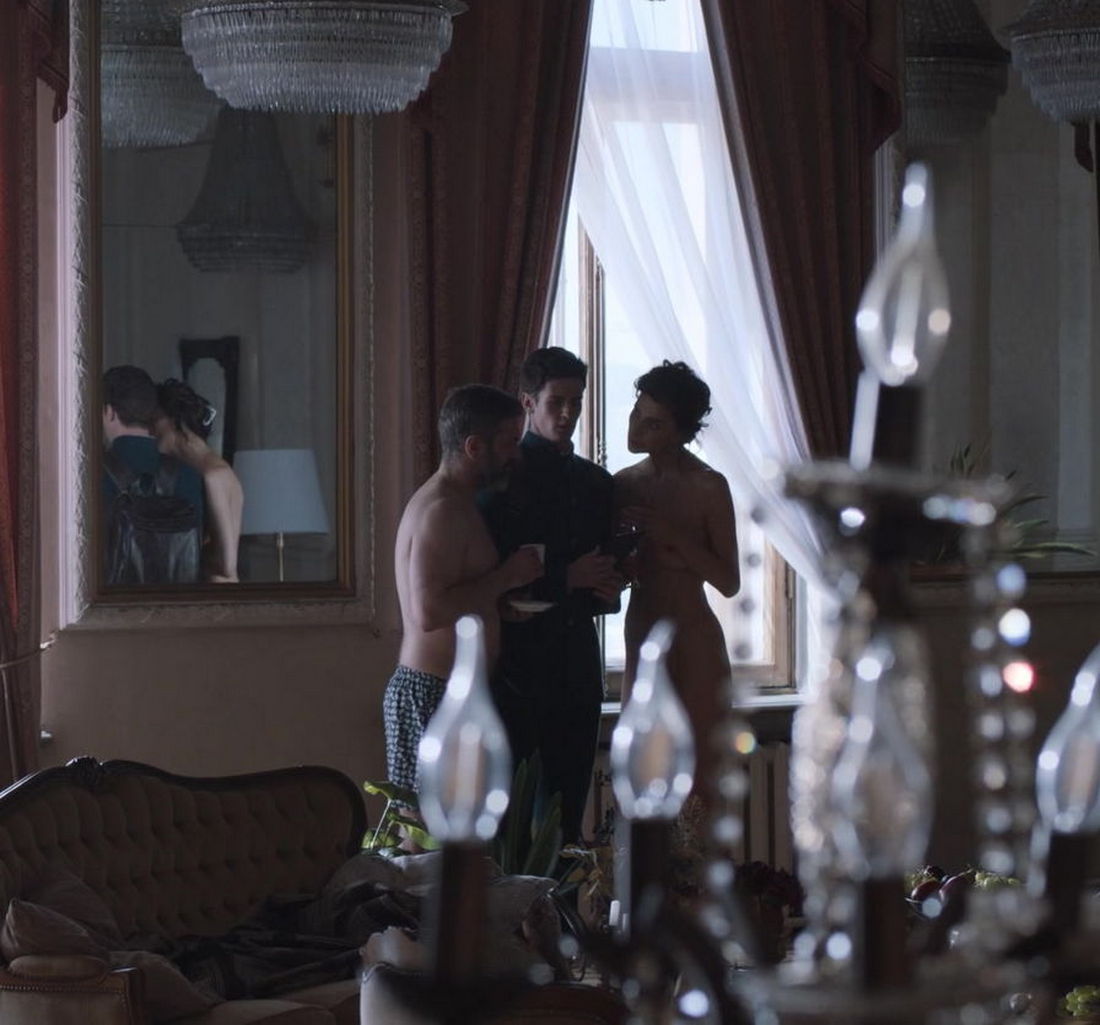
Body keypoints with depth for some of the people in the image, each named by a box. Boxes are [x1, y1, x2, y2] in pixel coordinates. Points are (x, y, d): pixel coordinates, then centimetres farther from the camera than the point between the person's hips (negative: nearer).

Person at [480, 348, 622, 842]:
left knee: (570, 798, 4)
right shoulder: (503, 477, -3)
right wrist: (567, 579, -13)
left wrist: (604, 588, 2)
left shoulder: (594, 481, 17)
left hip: (577, 658, 6)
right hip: (519, 658, -6)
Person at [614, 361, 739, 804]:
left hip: (693, 639, -6)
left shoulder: (708, 487, -9)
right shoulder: (625, 483, 7)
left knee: (698, 775, -5)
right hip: (641, 632, 6)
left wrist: (674, 536, -18)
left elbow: (729, 582, -9)